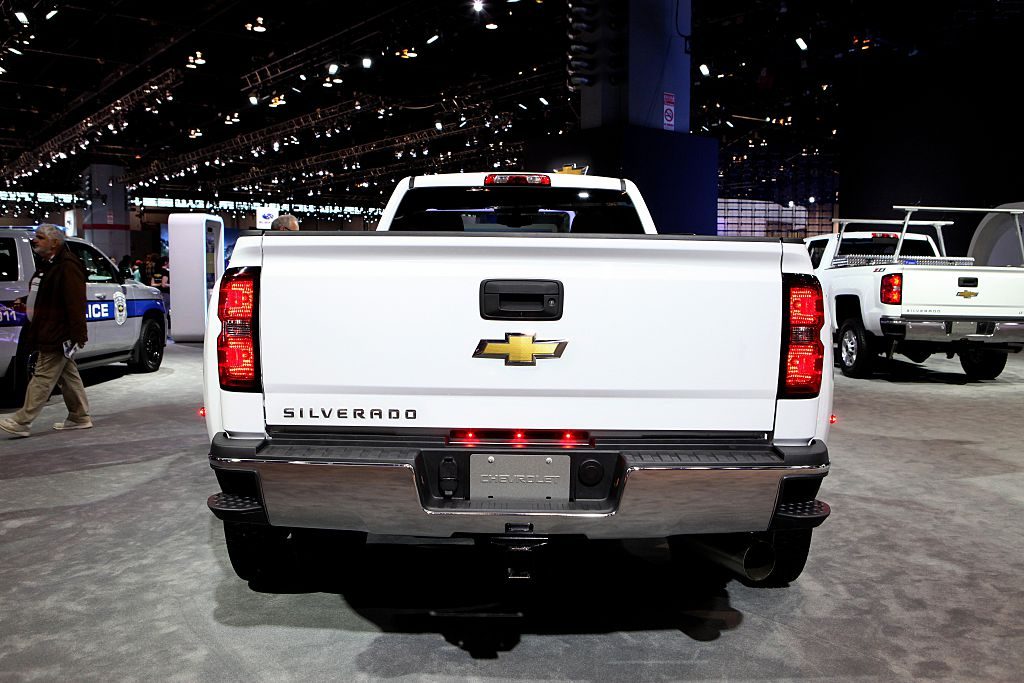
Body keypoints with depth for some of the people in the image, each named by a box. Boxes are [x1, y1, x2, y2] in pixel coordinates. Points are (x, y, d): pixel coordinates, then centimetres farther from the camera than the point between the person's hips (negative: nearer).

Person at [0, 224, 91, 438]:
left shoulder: (68, 267, -15)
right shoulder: (47, 264, 17)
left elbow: (75, 303, -22)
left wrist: (78, 334, -25)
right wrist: (27, 303, 13)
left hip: (58, 335, -11)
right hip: (49, 334, 11)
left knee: (43, 377, -7)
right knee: (68, 376, 14)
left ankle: (21, 421, -5)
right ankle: (80, 417, 21)